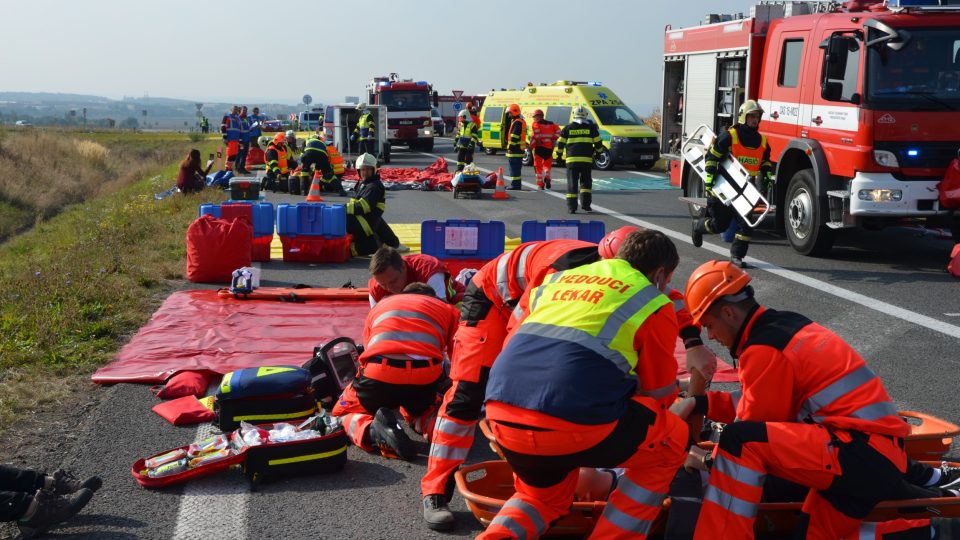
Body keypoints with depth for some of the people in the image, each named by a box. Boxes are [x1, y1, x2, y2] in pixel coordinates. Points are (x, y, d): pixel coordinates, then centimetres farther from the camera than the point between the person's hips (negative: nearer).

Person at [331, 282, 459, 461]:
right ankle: (435, 425, -1)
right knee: (420, 411, 35)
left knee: (343, 413, 26)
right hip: (424, 377, 1)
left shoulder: (380, 306, 32)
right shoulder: (447, 309, 26)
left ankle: (371, 430, -8)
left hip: (379, 374, -1)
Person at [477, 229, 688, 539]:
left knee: (544, 497, 34)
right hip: (572, 426, -5)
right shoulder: (654, 304, 10)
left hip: (502, 419, 6)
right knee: (673, 443, 21)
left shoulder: (556, 281, 25)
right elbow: (659, 394, 17)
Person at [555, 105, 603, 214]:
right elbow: (598, 142, 7)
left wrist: (559, 154, 19)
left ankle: (572, 207, -3)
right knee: (586, 182, 13)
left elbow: (560, 143, 6)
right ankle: (586, 204, 3)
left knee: (572, 183, 2)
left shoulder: (567, 128, 4)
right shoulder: (591, 128, 5)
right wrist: (598, 152, 24)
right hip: (587, 160, 1)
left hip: (572, 160, 0)